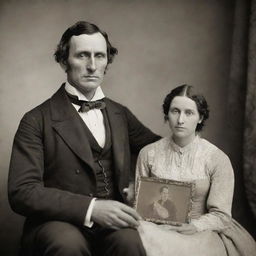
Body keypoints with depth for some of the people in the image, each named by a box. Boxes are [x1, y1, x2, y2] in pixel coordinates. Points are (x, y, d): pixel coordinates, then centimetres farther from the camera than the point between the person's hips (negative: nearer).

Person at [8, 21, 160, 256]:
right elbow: (22, 192, -10)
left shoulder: (120, 114, 16)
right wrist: (91, 208, -21)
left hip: (112, 226, 3)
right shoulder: (37, 121, -1)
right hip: (58, 225, -2)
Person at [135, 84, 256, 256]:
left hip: (200, 233, -2)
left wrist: (193, 226, -19)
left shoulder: (218, 159, -2)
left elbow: (220, 216, -3)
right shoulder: (149, 153, 6)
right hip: (157, 228, 3)